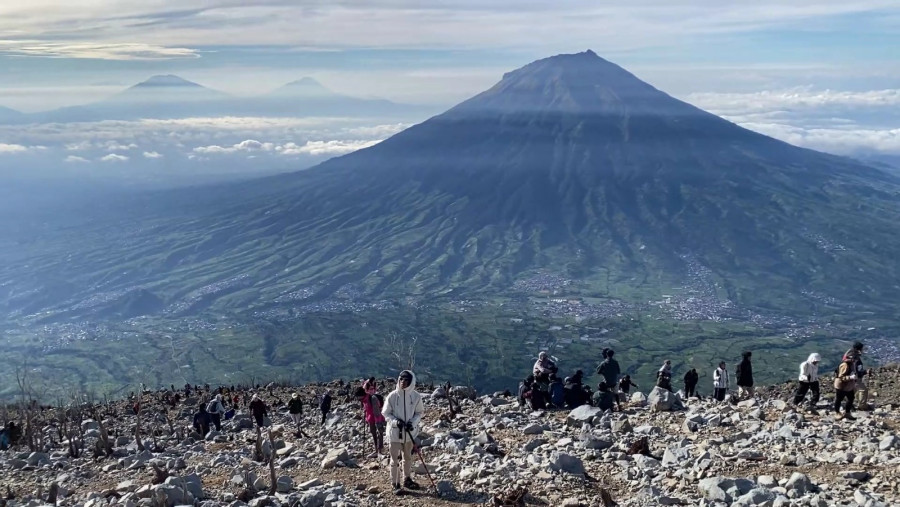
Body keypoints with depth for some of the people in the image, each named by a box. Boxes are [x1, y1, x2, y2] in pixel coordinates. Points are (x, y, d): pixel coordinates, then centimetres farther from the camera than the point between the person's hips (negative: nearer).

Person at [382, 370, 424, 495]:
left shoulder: (416, 397, -8)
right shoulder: (392, 396, -13)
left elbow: (420, 412, 4)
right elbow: (385, 413, -4)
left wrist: (413, 422, -14)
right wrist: (395, 421, -19)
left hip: (410, 432, 3)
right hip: (395, 432, -3)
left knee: (408, 457, 18)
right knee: (395, 459, 0)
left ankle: (407, 479, 35)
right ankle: (395, 484, 10)